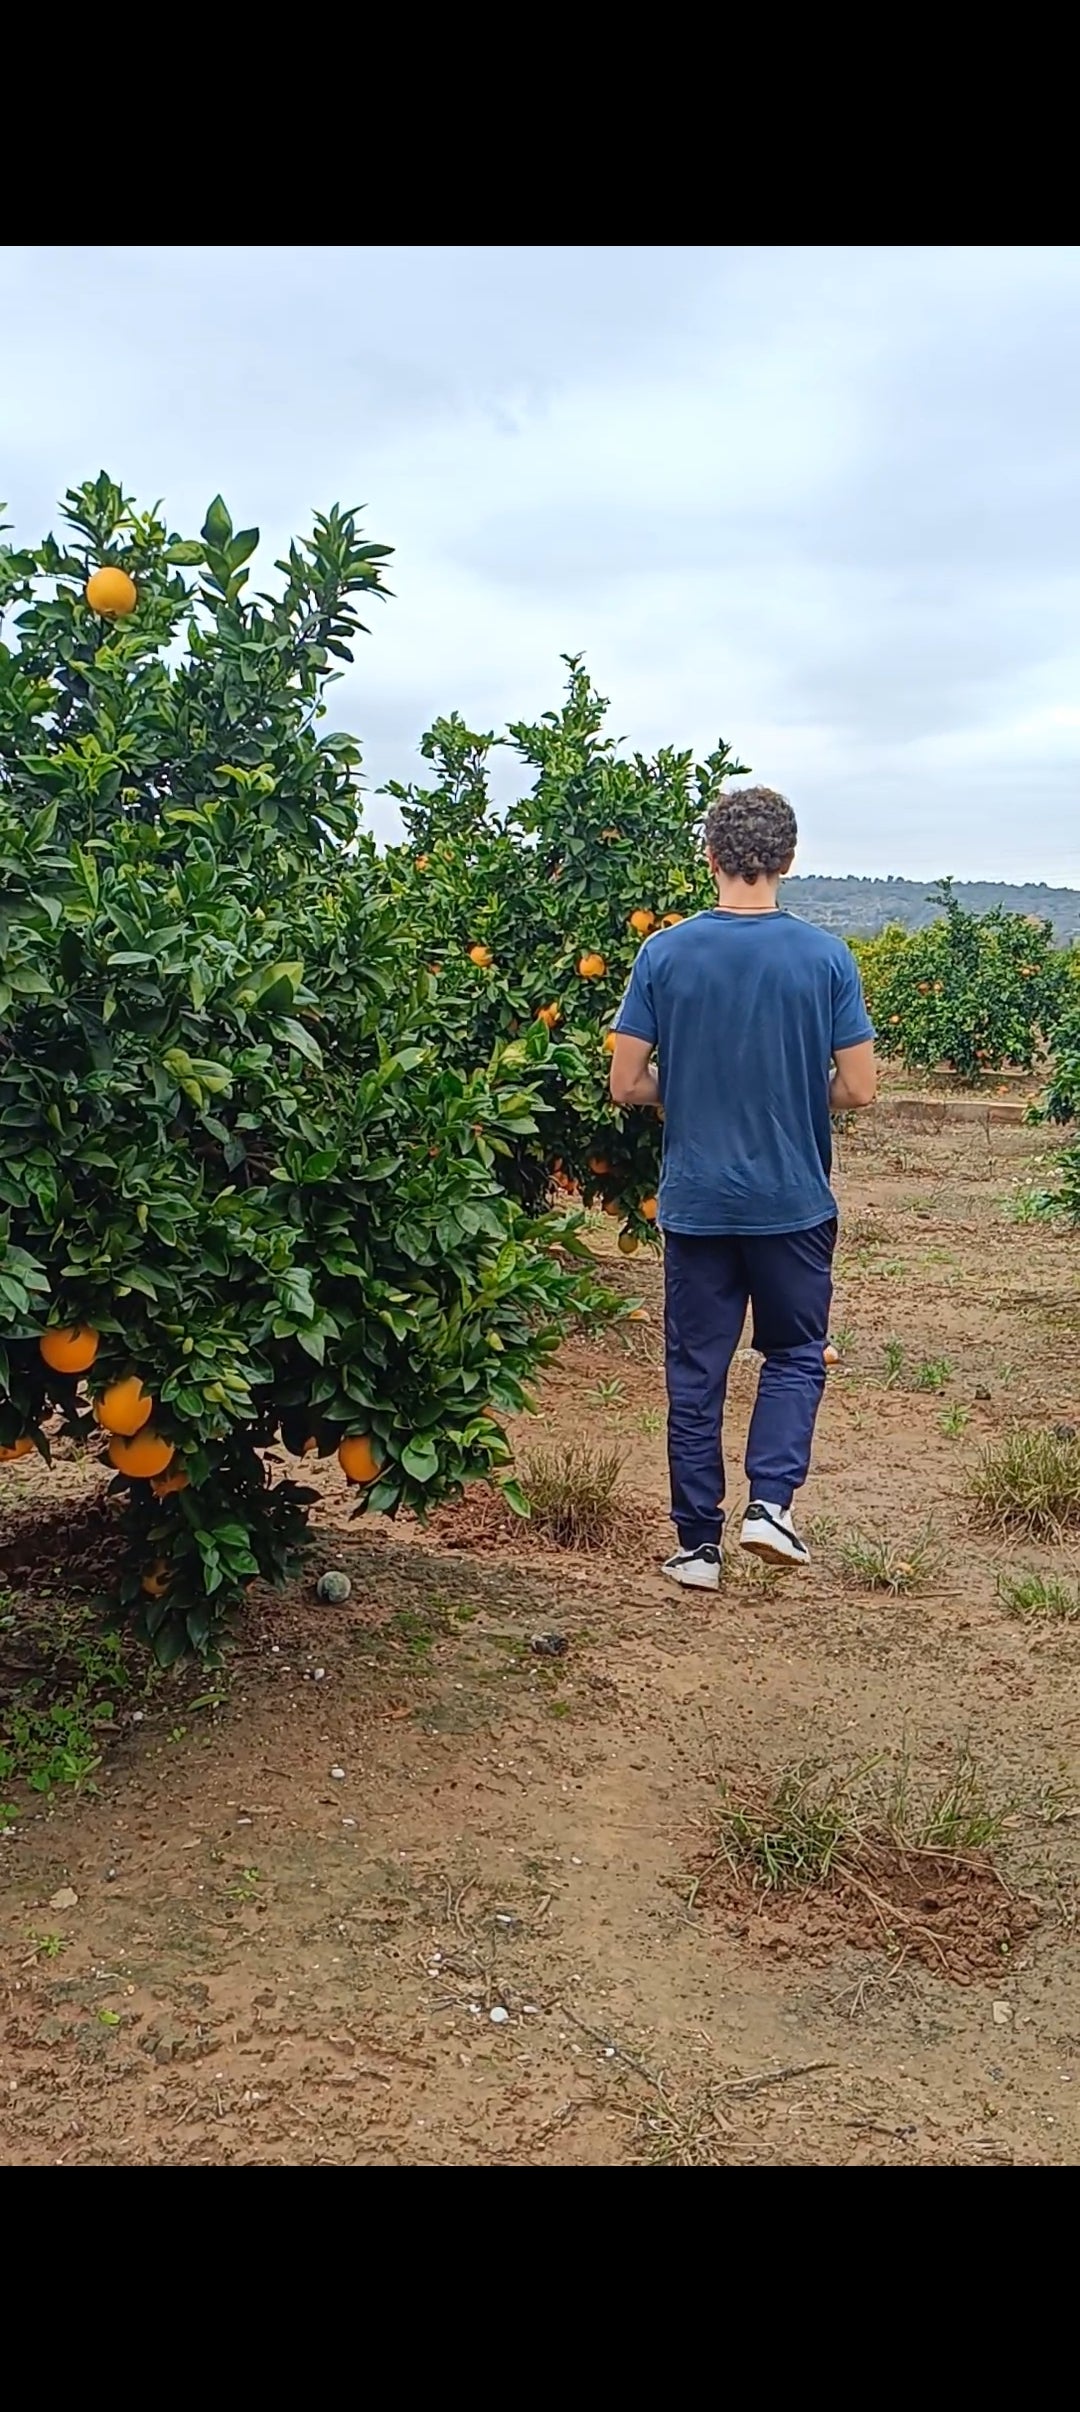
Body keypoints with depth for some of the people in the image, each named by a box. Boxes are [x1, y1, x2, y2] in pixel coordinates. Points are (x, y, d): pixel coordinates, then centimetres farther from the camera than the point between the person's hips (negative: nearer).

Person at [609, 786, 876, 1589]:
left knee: (695, 1371, 11)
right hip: (794, 1200, 0)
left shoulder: (665, 953, -6)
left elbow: (627, 1084, -5)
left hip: (696, 1200, 1)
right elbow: (858, 1090, -6)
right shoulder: (825, 957, -7)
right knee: (796, 1354, 18)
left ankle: (699, 1542, 16)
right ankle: (770, 1502, 2)